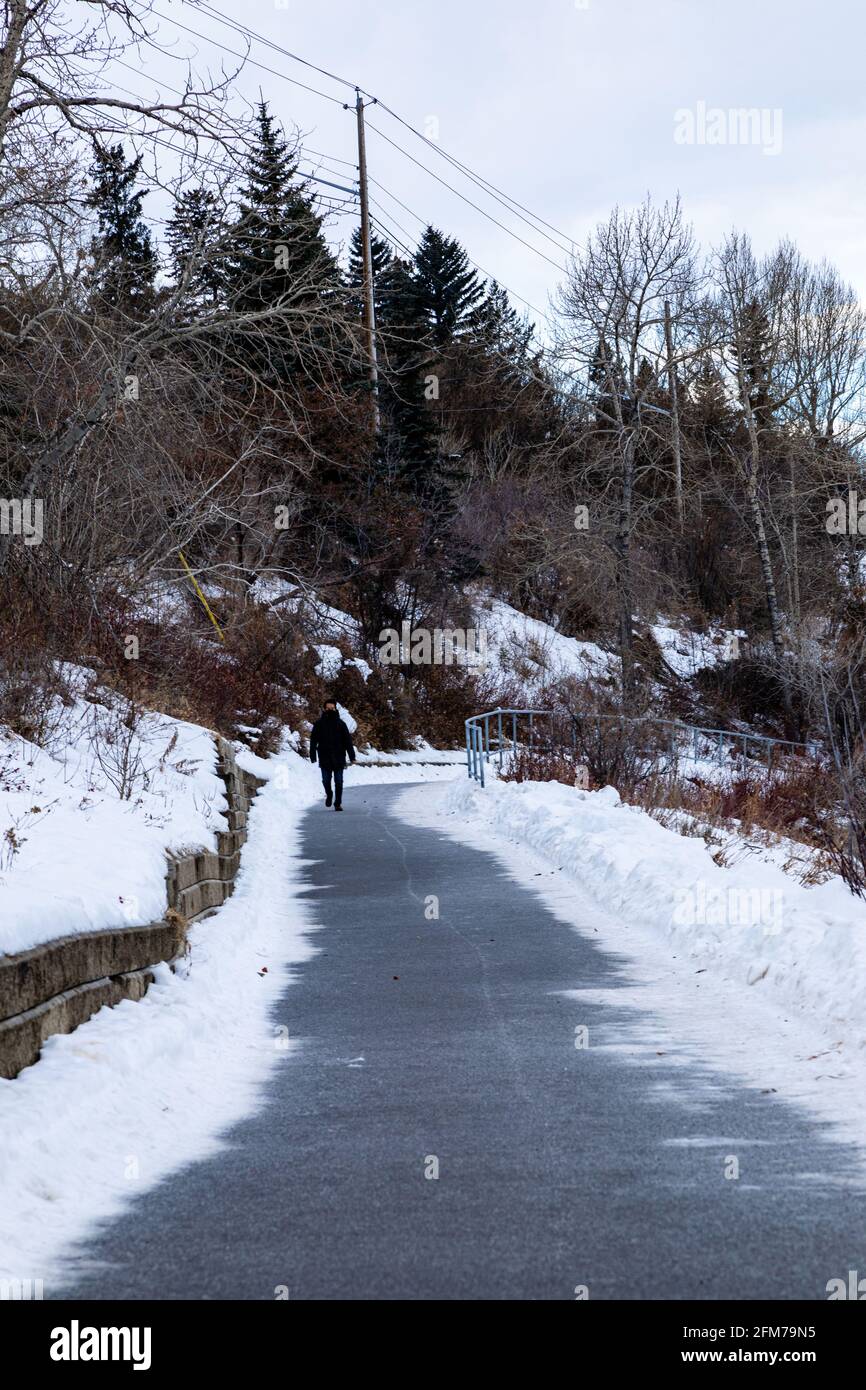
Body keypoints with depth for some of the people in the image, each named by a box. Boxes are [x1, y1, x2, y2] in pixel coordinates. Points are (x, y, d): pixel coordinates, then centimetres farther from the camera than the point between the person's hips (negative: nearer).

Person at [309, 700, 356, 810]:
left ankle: (338, 803, 8)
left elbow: (348, 740, 3)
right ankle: (328, 795, 32)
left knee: (338, 782, 0)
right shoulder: (319, 724, 3)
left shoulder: (340, 723, 3)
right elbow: (313, 741, 3)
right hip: (324, 758, 0)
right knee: (326, 780, 4)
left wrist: (352, 756, -3)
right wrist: (312, 756, -3)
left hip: (338, 758, 0)